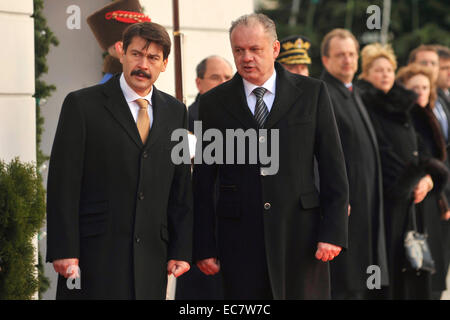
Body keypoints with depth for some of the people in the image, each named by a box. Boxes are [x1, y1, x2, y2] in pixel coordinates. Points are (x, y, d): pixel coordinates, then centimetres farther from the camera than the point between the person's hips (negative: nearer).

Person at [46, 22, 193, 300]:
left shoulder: (175, 112, 12)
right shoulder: (82, 105, -1)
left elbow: (182, 186, 13)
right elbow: (63, 184, -5)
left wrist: (181, 250, 6)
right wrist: (63, 251, -11)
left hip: (151, 256, 4)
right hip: (95, 253, -3)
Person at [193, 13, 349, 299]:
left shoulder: (312, 93, 4)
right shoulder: (214, 102, 6)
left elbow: (334, 168, 3)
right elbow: (203, 182, 7)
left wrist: (333, 232, -5)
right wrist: (204, 247, 2)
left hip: (300, 232, 0)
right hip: (240, 239, 1)